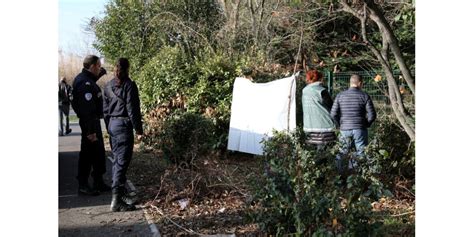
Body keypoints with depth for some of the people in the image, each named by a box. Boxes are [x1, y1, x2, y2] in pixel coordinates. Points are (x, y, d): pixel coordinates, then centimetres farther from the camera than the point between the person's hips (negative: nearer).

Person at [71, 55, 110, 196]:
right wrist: (90, 131, -28)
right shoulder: (86, 83, -22)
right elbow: (87, 109, -27)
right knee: (87, 154, -1)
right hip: (89, 122, -10)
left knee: (99, 152, 16)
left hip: (93, 121, 10)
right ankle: (83, 186, 9)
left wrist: (101, 73, 20)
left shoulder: (85, 78, 9)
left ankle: (99, 182, 27)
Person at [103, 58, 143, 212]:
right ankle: (116, 200, -11)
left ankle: (120, 192, 27)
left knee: (117, 159, 17)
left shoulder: (108, 86, 10)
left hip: (112, 124, 8)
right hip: (124, 124, -7)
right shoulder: (129, 85, -11)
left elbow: (105, 108, 14)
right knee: (122, 162, -8)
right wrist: (138, 130, -9)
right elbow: (132, 109, -14)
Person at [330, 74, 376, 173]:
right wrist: (366, 124, 12)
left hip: (345, 129, 2)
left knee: (344, 150, 17)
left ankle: (338, 159, -9)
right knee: (361, 153, 8)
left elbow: (333, 114, -2)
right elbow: (372, 115, -6)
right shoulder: (364, 96, -3)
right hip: (360, 129, -2)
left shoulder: (340, 95, 3)